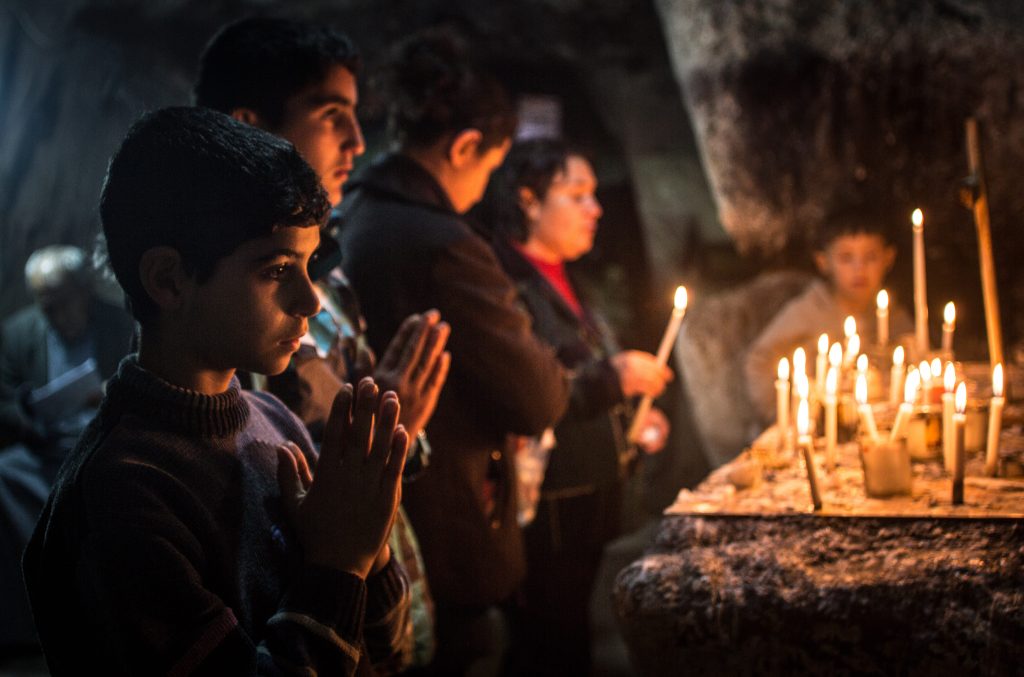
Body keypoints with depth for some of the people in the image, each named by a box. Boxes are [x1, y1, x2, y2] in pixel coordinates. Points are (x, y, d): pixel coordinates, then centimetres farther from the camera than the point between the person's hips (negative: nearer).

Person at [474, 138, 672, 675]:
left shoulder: (560, 281, 17)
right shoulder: (508, 285, -16)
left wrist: (630, 417, 12)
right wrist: (611, 378, -21)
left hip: (588, 505, 9)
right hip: (546, 513, -9)